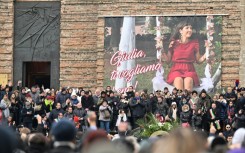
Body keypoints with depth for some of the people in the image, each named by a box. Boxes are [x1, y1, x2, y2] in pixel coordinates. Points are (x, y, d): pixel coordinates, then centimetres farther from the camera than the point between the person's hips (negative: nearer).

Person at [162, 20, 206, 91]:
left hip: (189, 70, 1)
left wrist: (205, 56, -4)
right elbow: (168, 60, 10)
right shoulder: (174, 43, 8)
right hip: (176, 70, 0)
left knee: (188, 80, -35)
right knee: (178, 80, -36)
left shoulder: (194, 43, 11)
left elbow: (198, 60, 14)